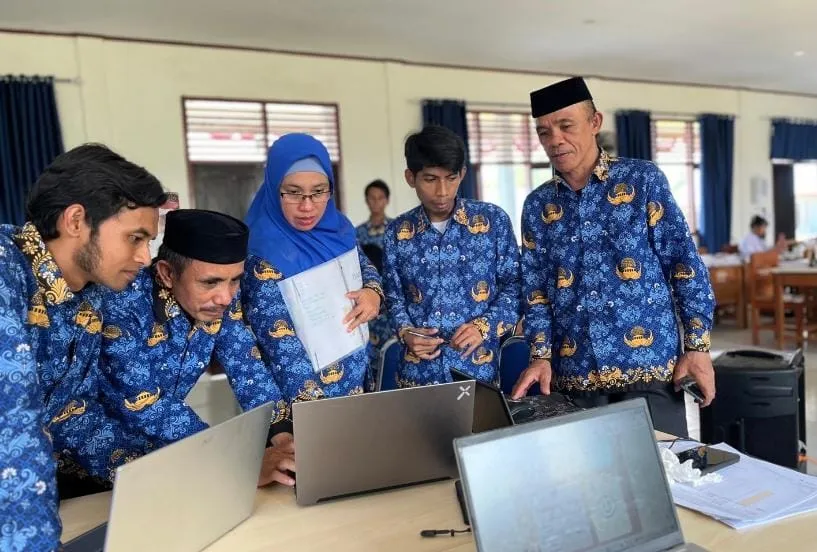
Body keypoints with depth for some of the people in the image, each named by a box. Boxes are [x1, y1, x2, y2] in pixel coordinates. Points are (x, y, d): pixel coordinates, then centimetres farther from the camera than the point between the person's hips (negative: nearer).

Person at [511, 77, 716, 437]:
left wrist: (697, 347, -7)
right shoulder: (537, 205, 7)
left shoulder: (643, 180, -1)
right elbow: (535, 290, 7)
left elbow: (685, 264, -2)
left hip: (649, 368, -2)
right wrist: (541, 356, -5)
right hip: (573, 378, 3)